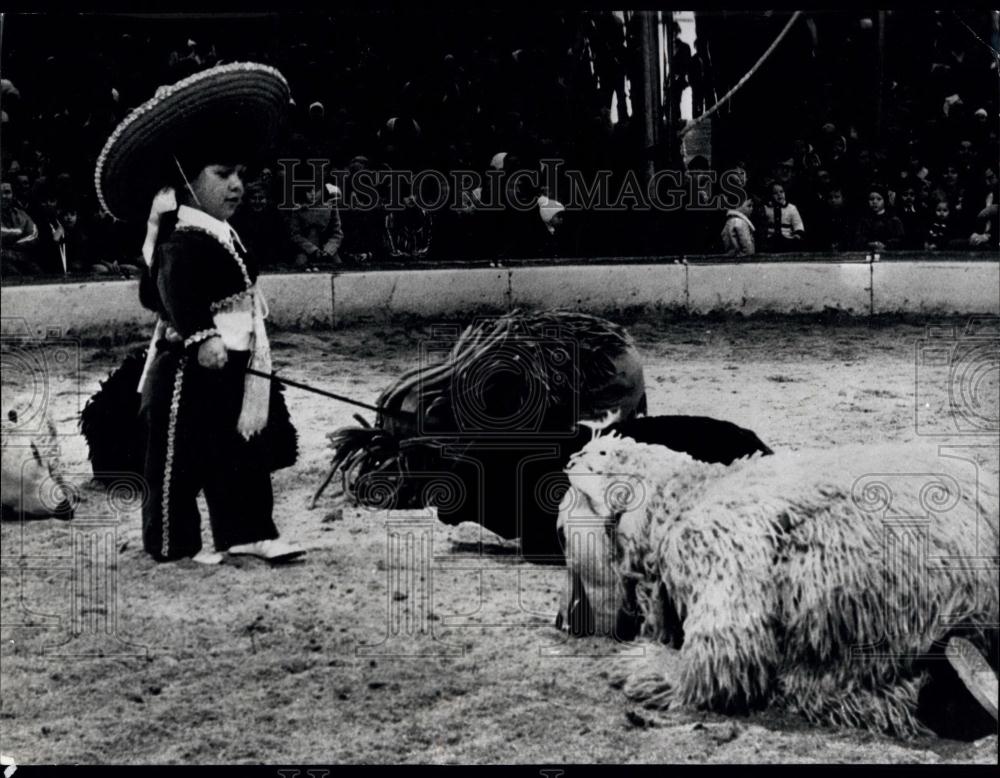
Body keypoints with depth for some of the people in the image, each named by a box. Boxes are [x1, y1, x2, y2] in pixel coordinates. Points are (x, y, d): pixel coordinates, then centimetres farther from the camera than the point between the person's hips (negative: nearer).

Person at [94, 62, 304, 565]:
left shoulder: (220, 235, 16)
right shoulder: (185, 239, -18)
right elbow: (175, 293, -32)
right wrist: (202, 335, -42)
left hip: (232, 370, 11)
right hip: (192, 371, -11)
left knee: (246, 451, 12)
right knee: (179, 456, 0)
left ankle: (247, 531, 19)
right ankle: (173, 542, 8)